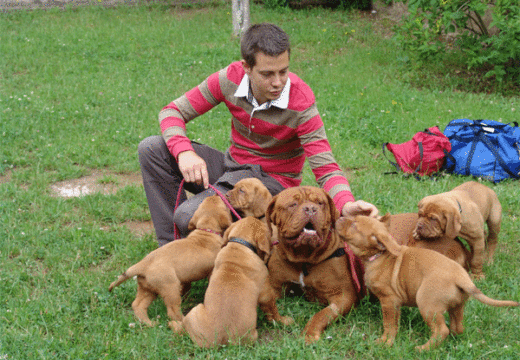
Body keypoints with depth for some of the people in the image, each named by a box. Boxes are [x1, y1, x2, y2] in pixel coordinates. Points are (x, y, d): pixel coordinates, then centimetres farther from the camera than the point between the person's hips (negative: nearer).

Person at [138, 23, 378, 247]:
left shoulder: (301, 103, -23)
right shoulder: (231, 78, -13)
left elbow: (325, 168, -25)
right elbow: (172, 112, -6)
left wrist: (346, 204, -47)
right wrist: (184, 152, -27)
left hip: (272, 179, -5)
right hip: (232, 163, 6)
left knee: (191, 216, -30)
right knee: (152, 149, -13)